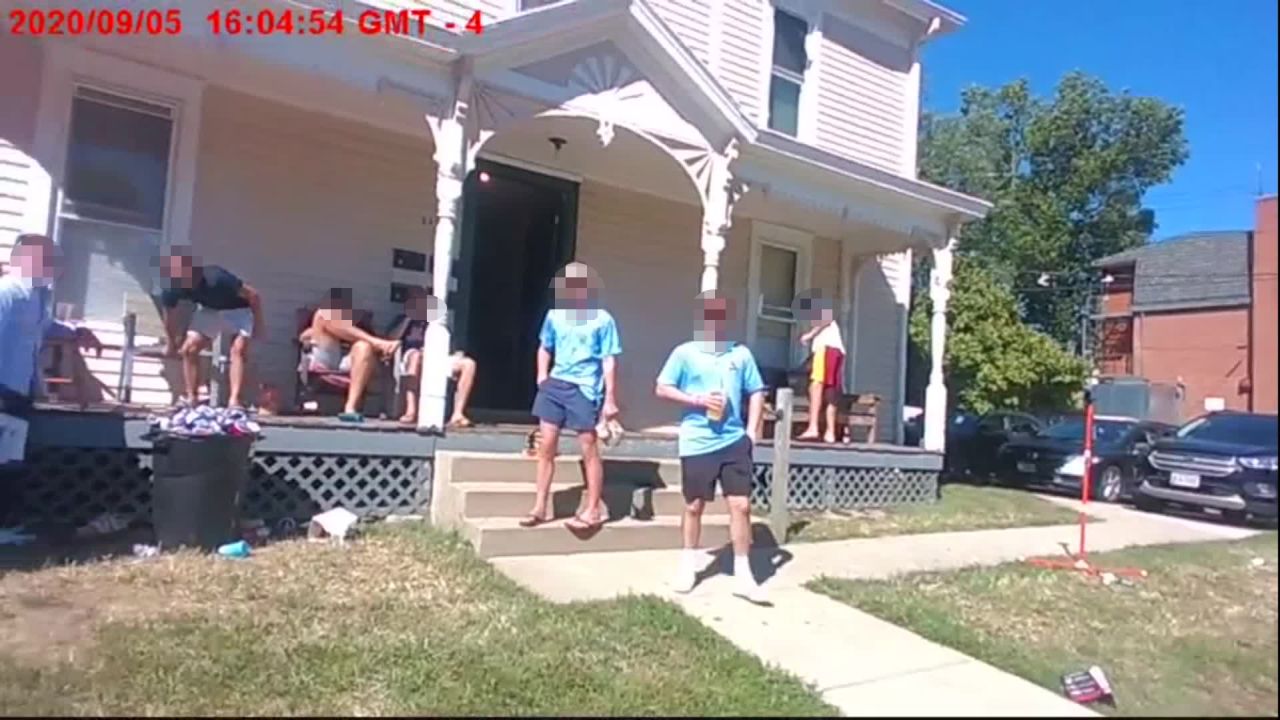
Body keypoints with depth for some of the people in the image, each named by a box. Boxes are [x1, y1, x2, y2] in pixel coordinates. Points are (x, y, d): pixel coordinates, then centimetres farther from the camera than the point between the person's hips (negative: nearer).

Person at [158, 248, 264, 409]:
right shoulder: (172, 288, -21)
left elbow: (254, 295, -28)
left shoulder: (215, 279, -39)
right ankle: (191, 398, 2)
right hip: (208, 310, 5)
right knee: (189, 349, -7)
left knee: (238, 350, -23)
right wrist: (171, 344, 11)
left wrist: (258, 324, -19)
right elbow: (170, 317, -1)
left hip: (237, 309, -5)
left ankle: (234, 401, -28)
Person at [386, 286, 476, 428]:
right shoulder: (402, 320, 20)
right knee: (416, 354, -41)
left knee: (468, 363, -20)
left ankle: (457, 414, -34)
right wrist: (409, 317, 4)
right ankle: (411, 411, -48)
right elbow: (391, 338, -1)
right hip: (410, 361, -4)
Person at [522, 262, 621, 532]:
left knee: (589, 449, 3)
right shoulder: (555, 315, 6)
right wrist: (542, 376, 7)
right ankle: (540, 507, 16)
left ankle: (593, 510, 15)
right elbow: (544, 348, 21)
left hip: (584, 389, -5)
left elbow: (609, 361, -7)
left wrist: (610, 399, -10)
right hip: (555, 384, 5)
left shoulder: (602, 319, -7)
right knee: (546, 446, 6)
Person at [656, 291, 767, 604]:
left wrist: (752, 431, 0)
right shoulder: (685, 353, -2)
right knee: (694, 506, 11)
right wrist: (696, 399, -13)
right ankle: (688, 566, 30)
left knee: (741, 504, -1)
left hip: (734, 441, 2)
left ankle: (743, 575, 10)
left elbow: (756, 393, 10)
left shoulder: (741, 354, 5)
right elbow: (662, 388, -1)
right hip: (697, 443, -2)